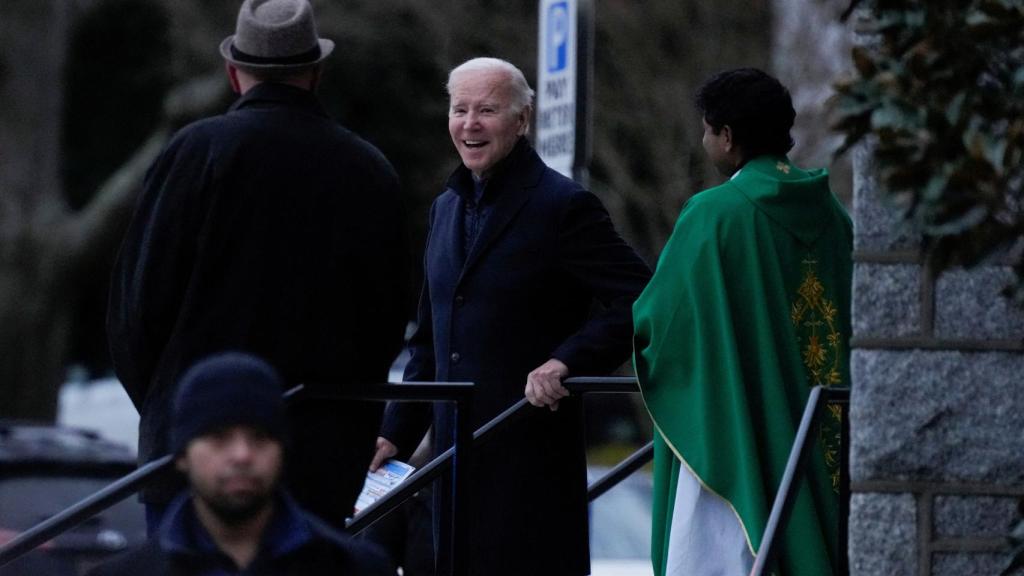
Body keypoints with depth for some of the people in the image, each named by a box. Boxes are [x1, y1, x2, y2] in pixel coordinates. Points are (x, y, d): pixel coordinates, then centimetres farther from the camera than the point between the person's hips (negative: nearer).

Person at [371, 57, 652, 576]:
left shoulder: (563, 206, -7)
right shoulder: (447, 208, 16)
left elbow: (642, 303, -12)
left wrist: (566, 361, -23)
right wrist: (397, 433, 16)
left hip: (532, 454, -7)